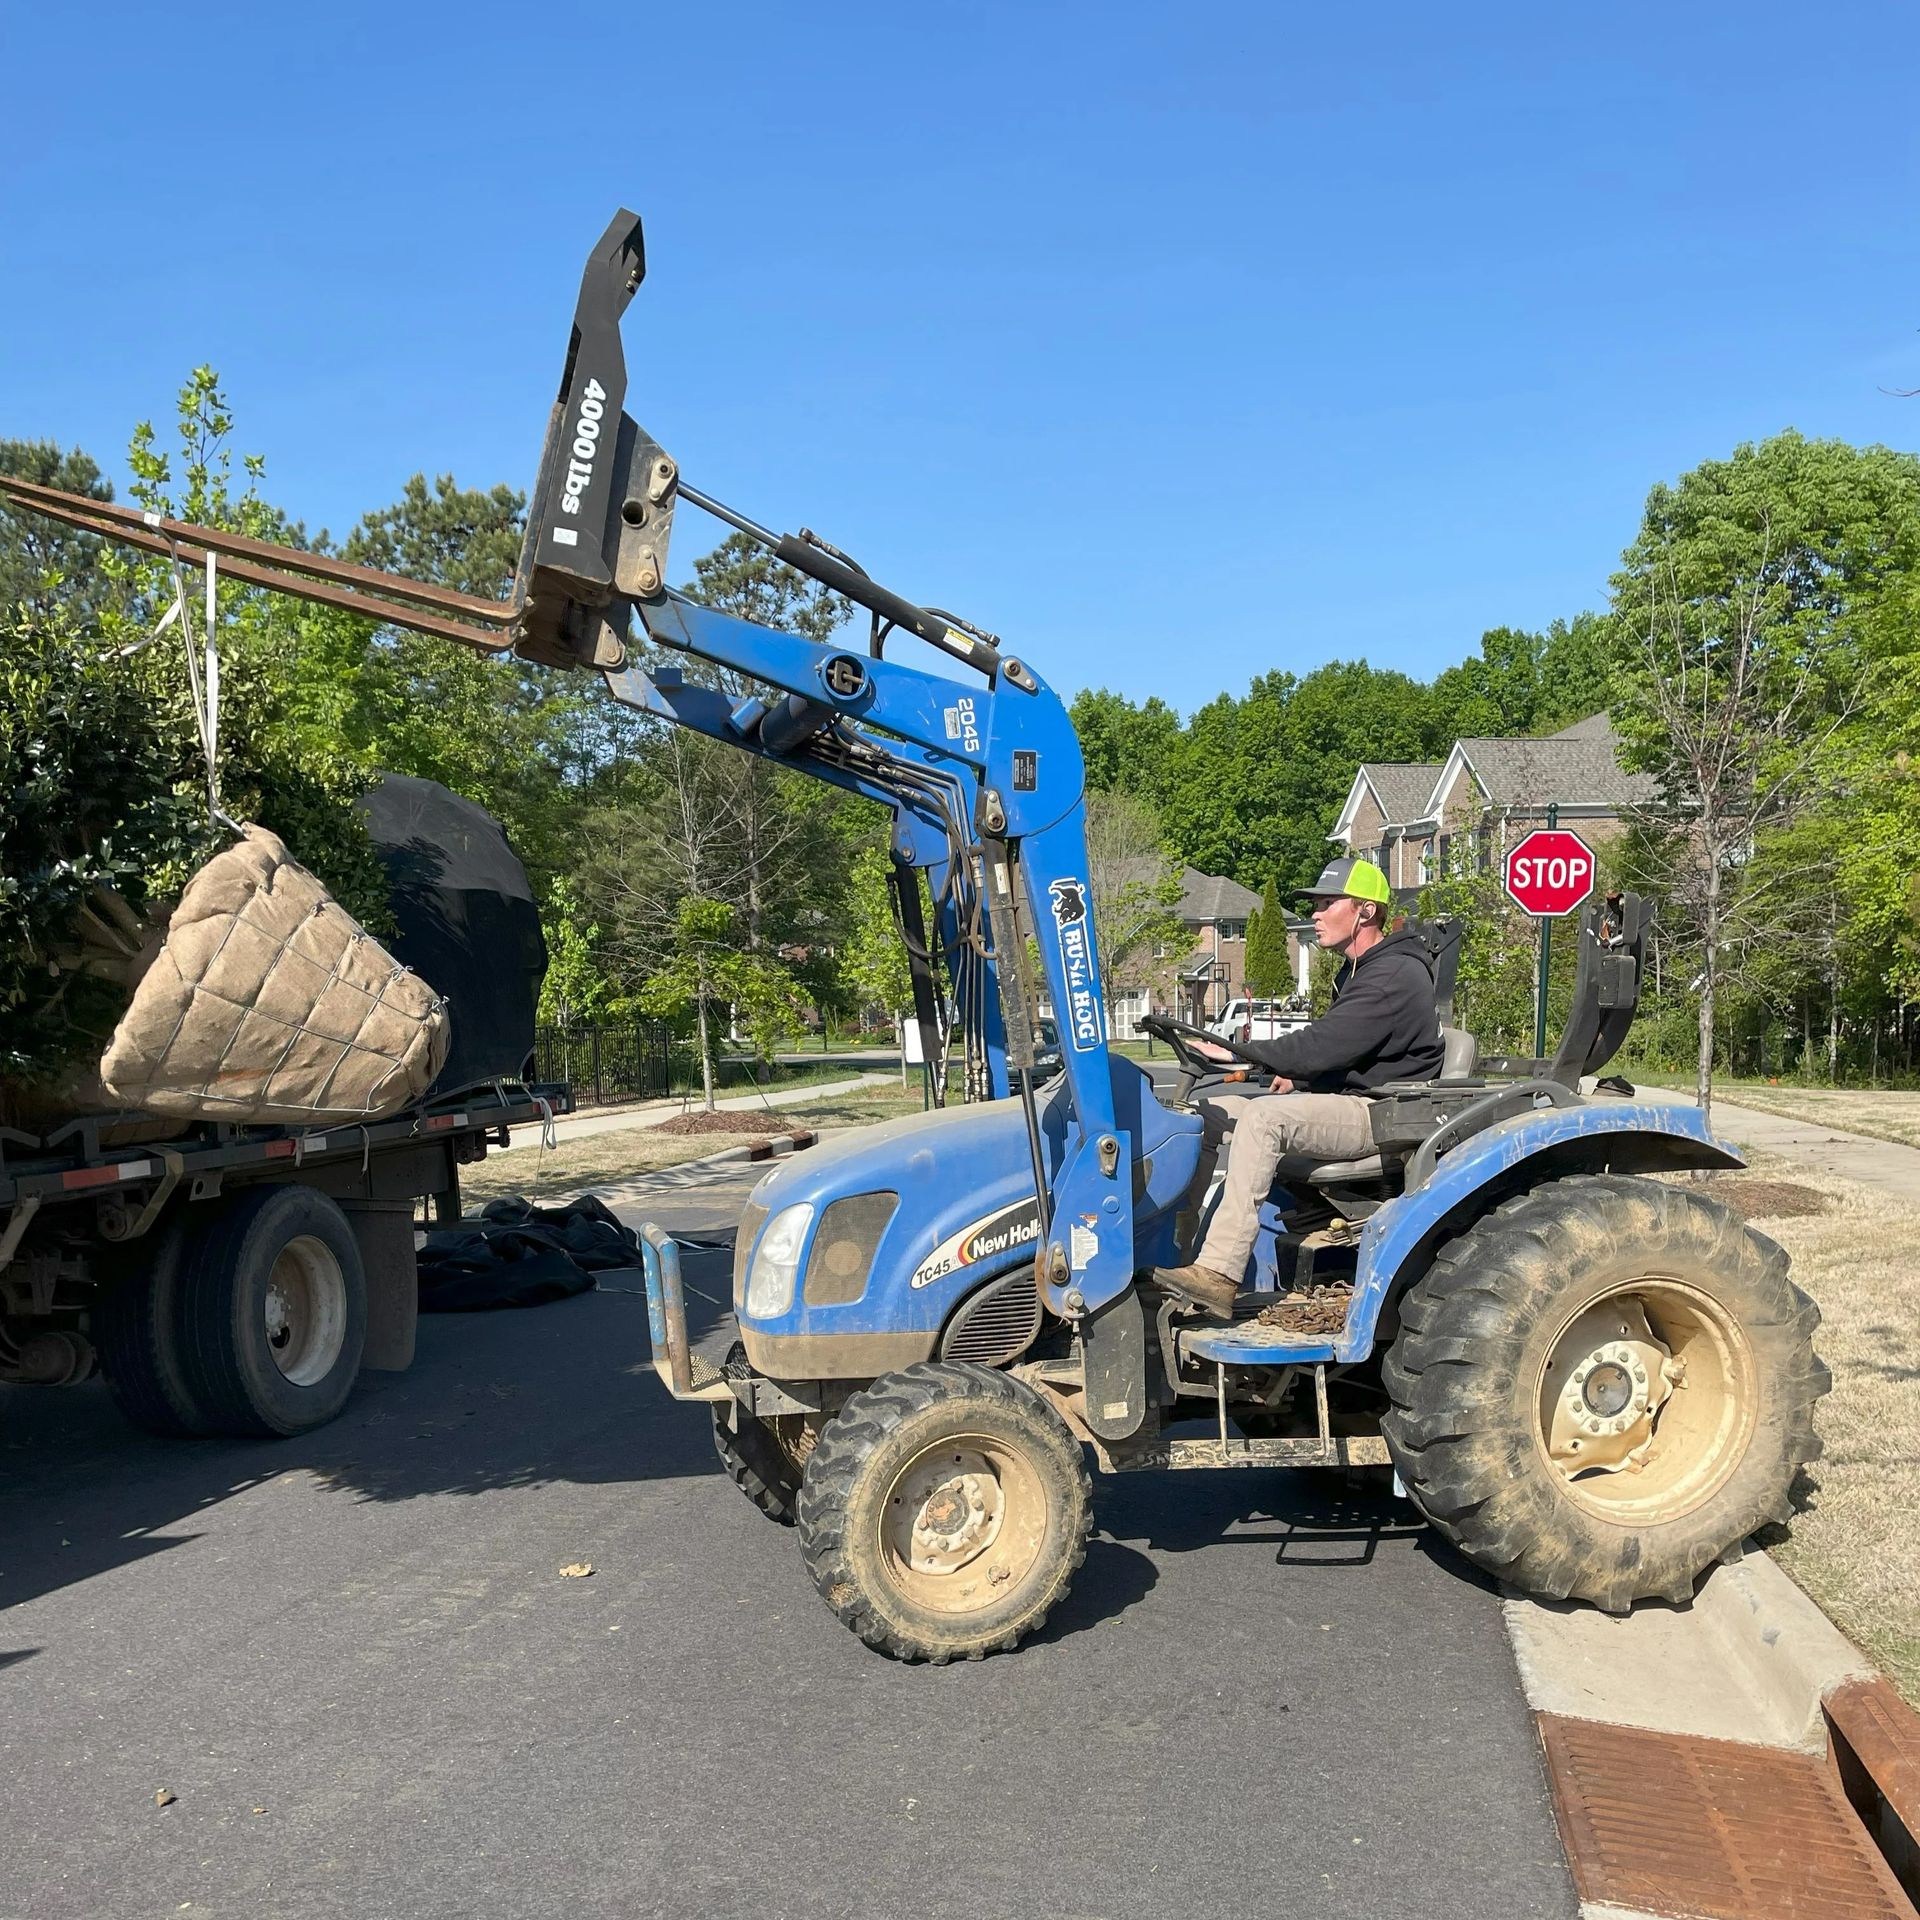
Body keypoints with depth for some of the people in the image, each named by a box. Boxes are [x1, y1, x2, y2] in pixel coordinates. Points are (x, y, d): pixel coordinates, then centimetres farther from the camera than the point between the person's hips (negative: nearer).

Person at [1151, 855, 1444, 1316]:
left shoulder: (1396, 975, -16)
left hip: (1383, 1115, -11)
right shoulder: (1356, 971, 18)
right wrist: (1297, 1078, 7)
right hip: (1342, 1101, 11)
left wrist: (1237, 1052, -23)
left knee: (1263, 1116, -33)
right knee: (1210, 1109, -1)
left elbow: (1321, 1046, -26)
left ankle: (1218, 1274, -40)